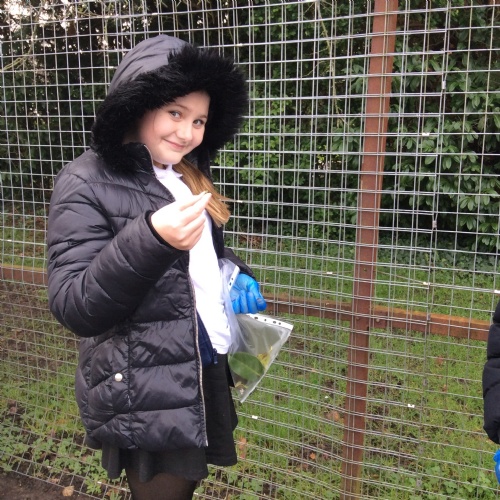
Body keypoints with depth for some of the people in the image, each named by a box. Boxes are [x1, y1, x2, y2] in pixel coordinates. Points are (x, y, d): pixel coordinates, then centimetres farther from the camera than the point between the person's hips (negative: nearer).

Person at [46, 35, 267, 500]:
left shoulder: (187, 176, 8)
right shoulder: (87, 183, -14)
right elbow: (74, 309, -20)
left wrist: (240, 277, -1)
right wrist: (152, 238, -34)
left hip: (206, 377, 7)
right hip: (145, 398, -7)